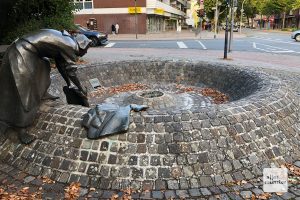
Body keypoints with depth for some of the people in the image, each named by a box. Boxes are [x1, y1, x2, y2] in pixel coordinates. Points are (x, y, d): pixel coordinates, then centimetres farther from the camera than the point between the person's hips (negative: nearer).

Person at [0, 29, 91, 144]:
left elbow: (61, 65, 25)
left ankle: (42, 94, 53)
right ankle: (20, 129, -5)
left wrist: (69, 84, 30)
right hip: (22, 53, -11)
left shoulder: (65, 41, 16)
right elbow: (71, 72, -10)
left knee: (43, 69, 31)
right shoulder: (71, 46, -13)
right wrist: (80, 89, 4)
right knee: (22, 91, -11)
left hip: (24, 49, 11)